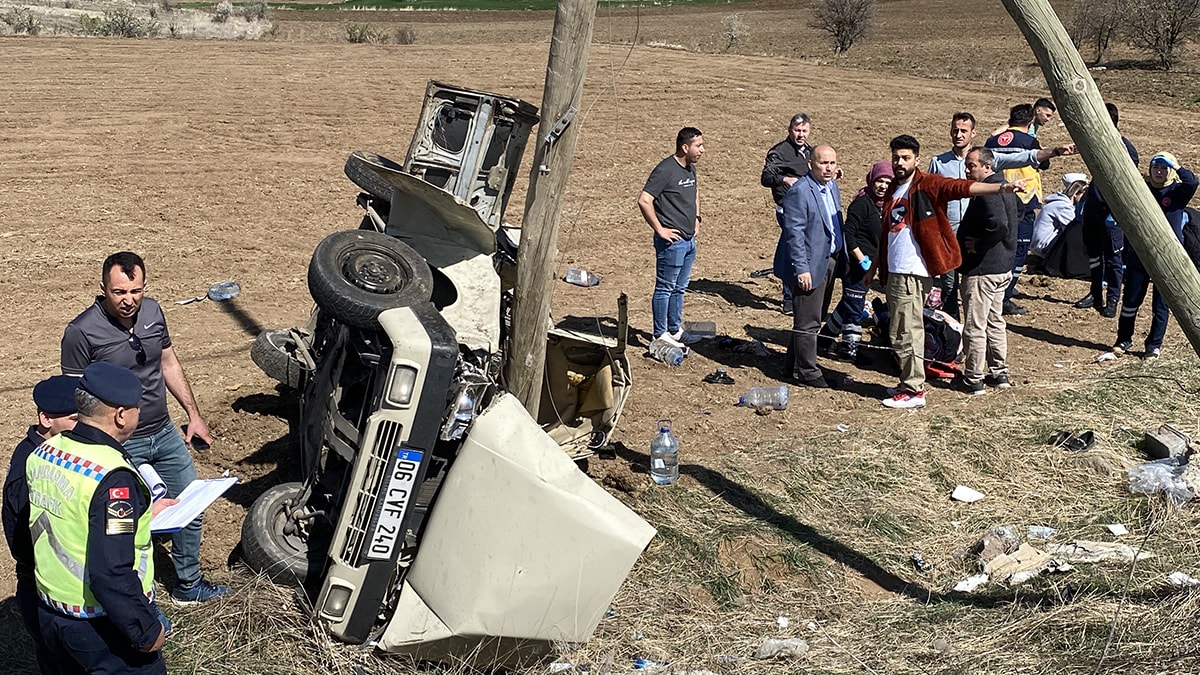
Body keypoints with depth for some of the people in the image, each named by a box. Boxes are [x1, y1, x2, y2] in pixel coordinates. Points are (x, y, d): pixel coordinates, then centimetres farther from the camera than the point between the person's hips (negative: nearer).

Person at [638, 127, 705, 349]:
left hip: (689, 240, 9)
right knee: (665, 288, 1)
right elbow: (644, 200, -23)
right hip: (672, 241, -9)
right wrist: (660, 229, -19)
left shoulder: (690, 169, 11)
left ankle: (675, 330, 29)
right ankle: (661, 334, 10)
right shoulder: (666, 170, -17)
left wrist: (696, 219, 20)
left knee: (679, 288, 18)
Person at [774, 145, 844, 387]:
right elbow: (794, 233, -21)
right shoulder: (799, 192, -19)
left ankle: (795, 363, 31)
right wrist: (801, 269, -24)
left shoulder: (832, 186, 10)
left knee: (814, 318, 18)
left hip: (829, 261, 10)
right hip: (810, 265, -10)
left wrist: (843, 258, 16)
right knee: (808, 322, -3)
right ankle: (806, 372, 8)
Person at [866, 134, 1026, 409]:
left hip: (912, 272, -8)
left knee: (903, 332, -6)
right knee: (907, 330, 16)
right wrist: (875, 266, 26)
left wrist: (1002, 187, -36)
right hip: (893, 271, 8)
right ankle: (910, 383, 25)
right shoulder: (892, 189, 15)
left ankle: (914, 391, 2)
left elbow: (963, 187, -22)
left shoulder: (927, 185, -8)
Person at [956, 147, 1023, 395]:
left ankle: (973, 380, 4)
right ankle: (1000, 373, 27)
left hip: (981, 269, -11)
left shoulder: (987, 193, -21)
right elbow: (1019, 211, 28)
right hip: (1003, 267, 11)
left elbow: (999, 226, -34)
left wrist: (979, 245, -19)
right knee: (995, 321, 19)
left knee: (974, 326, -2)